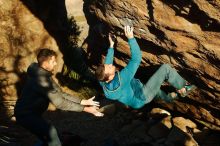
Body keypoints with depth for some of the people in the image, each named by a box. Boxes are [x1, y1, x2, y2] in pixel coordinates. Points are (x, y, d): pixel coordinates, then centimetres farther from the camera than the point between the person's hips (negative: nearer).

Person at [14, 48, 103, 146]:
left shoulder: (45, 75, 6)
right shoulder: (40, 78, -26)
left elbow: (61, 94, 5)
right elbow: (59, 103, -28)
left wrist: (83, 101, -4)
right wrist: (85, 109, -26)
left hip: (32, 113, 10)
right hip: (25, 114, -10)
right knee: (50, 131, -27)